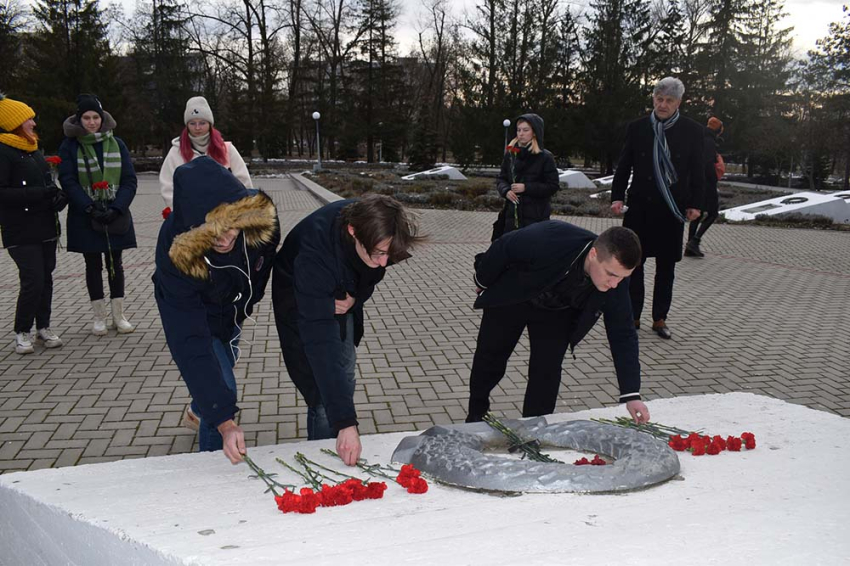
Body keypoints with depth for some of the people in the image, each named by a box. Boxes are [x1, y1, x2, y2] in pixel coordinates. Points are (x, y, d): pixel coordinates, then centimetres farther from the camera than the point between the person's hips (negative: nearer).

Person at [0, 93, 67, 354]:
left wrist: (58, 196, 2)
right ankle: (22, 332, 7)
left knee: (45, 277, 10)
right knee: (33, 280, -10)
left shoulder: (33, 150, 16)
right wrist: (40, 193, -23)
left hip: (46, 227, 8)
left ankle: (43, 327, 22)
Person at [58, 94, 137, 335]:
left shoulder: (116, 144, 4)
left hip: (116, 215, 1)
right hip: (85, 217, -1)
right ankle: (99, 317, 17)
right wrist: (90, 208, -19)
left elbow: (129, 180, 0)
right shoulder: (69, 146, -2)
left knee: (115, 264, 7)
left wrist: (117, 208, -14)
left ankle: (118, 315, 16)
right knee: (93, 265, 8)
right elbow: (68, 182, -8)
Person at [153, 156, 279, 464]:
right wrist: (224, 421, -46)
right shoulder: (175, 253, -44)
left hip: (233, 312, 4)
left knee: (221, 372, 25)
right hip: (195, 317, -4)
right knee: (219, 390, -13)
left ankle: (198, 411, 59)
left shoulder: (260, 214, -35)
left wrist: (248, 301, 9)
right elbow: (189, 343, -42)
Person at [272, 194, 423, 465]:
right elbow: (320, 340, -48)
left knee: (345, 381, 17)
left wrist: (357, 297, -24)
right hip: (300, 303, -5)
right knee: (324, 396, -11)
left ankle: (343, 453, 38)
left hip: (342, 298, 6)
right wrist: (346, 422, -51)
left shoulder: (372, 225, -29)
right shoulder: (315, 252, -45)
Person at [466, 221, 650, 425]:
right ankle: (476, 418, 36)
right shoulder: (549, 239, -42)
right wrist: (482, 282, -6)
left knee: (547, 374, -8)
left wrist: (631, 395, -25)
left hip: (557, 314, 2)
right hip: (510, 299, -2)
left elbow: (623, 334, -20)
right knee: (490, 359, 11)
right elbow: (502, 247, -24)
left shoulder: (615, 283, -28)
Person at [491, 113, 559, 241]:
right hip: (512, 214, 4)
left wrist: (526, 188, -16)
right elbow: (501, 179, 14)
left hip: (536, 217, -4)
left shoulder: (545, 157, -5)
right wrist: (506, 191, -8)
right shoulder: (510, 154, 8)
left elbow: (553, 186, -7)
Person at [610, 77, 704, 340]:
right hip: (640, 206, 0)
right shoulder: (637, 128, 1)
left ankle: (660, 319, 19)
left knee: (666, 266, 8)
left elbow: (697, 171, 2)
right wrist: (617, 196, -2)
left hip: (672, 208, 0)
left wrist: (695, 204, -2)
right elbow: (624, 165, 5)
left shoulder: (692, 130, -1)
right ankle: (632, 316, 14)